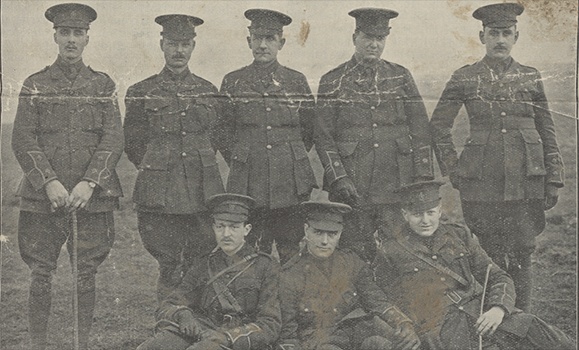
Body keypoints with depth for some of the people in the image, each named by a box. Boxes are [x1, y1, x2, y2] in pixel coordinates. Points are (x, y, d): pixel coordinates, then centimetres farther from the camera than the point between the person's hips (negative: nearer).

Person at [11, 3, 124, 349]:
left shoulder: (104, 85, 8)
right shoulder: (35, 85, 7)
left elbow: (114, 139, 1)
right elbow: (23, 140, 0)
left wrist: (89, 183, -12)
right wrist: (50, 183, -12)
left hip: (93, 197, 0)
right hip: (43, 195, 0)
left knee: (86, 275, 6)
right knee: (42, 274, 3)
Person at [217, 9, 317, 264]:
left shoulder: (297, 81, 8)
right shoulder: (233, 82, 6)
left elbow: (309, 130, 16)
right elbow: (223, 132, 12)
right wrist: (242, 163, 8)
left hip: (291, 184, 1)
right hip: (248, 185, 0)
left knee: (293, 253, 3)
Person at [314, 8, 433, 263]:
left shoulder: (401, 77, 11)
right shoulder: (332, 82, 5)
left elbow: (420, 131, 10)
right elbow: (323, 136, 1)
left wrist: (423, 177, 3)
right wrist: (338, 178, -9)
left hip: (396, 186, 2)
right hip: (352, 188, -1)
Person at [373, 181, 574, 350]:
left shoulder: (460, 236, 16)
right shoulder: (389, 254, 6)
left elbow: (498, 277, 14)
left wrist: (499, 309, -7)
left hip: (484, 313, 4)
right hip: (439, 327, -4)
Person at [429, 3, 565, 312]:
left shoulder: (531, 78, 9)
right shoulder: (464, 78, 3)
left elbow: (548, 133, 11)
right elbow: (438, 126, 8)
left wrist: (553, 181, 7)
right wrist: (452, 168, 3)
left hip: (526, 181, 2)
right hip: (481, 181, -2)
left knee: (522, 252, 5)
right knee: (488, 254, 5)